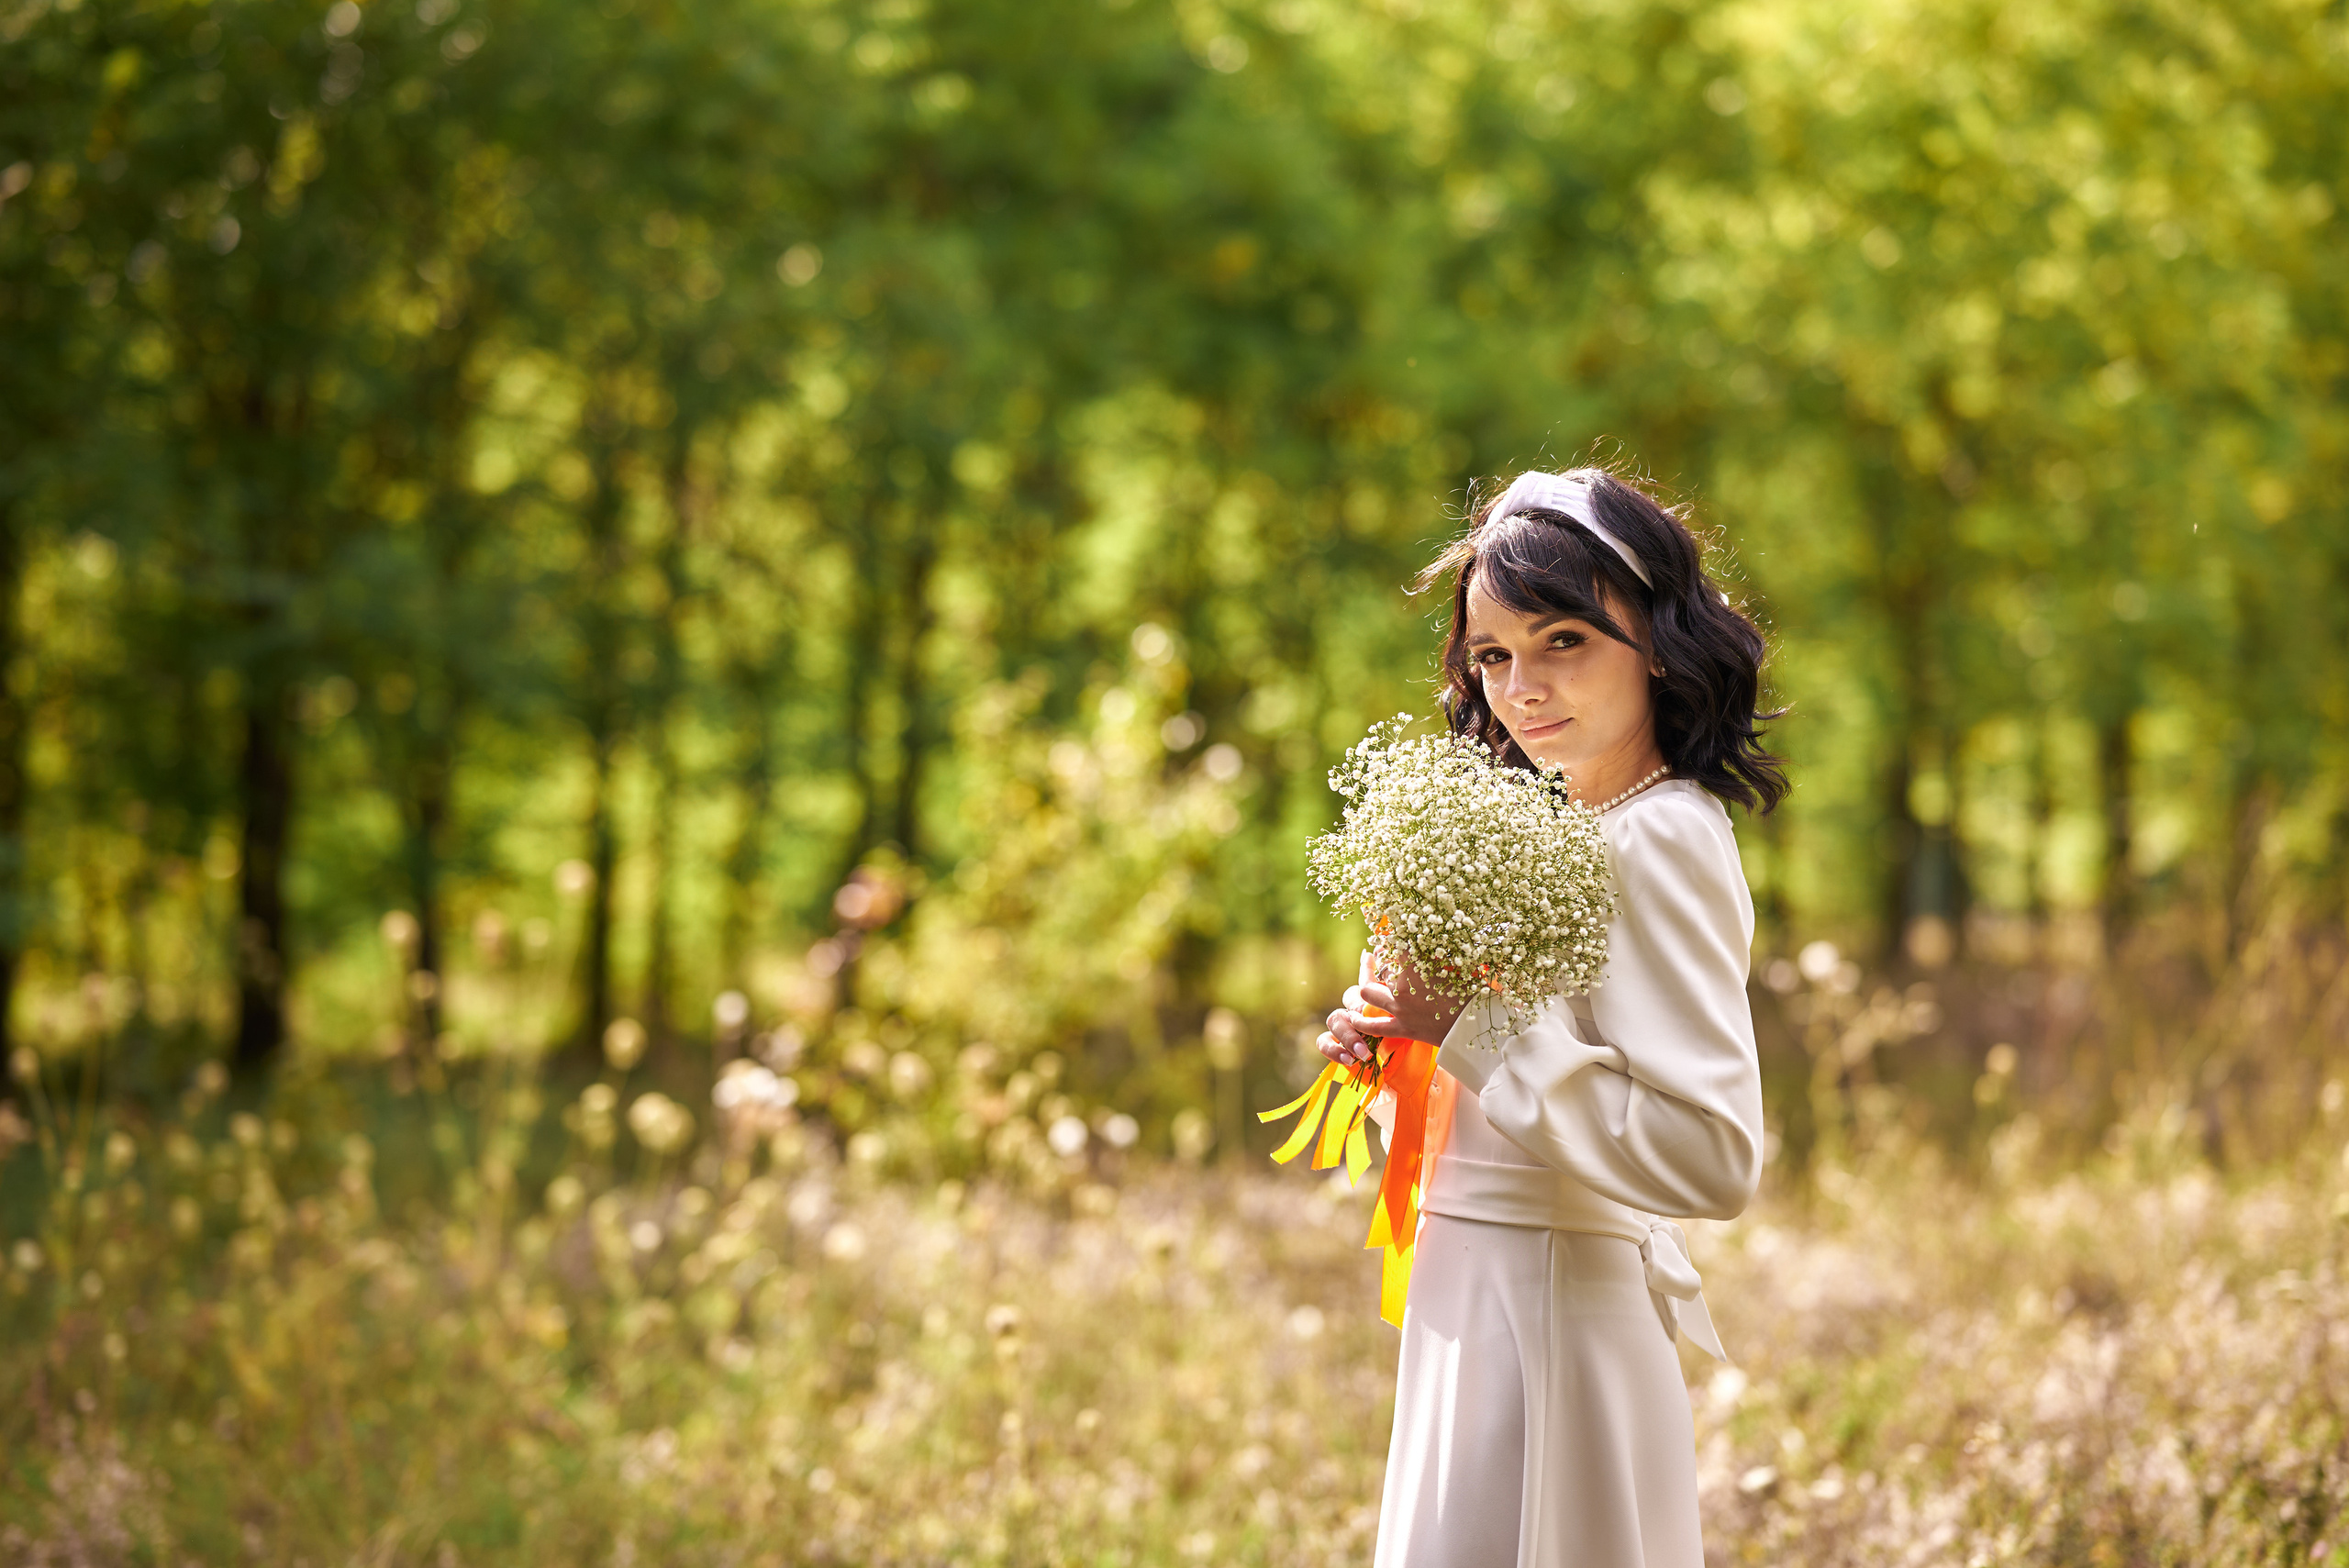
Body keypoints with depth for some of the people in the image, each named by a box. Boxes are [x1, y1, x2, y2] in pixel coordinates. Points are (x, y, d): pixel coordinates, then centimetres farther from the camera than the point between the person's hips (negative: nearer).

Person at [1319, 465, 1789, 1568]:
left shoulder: (1660, 839, -15)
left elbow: (1712, 1156, -24)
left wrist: (1478, 1028, -21)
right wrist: (1394, 1046, 3)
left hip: (1549, 1328, -9)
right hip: (1483, 1315, 9)